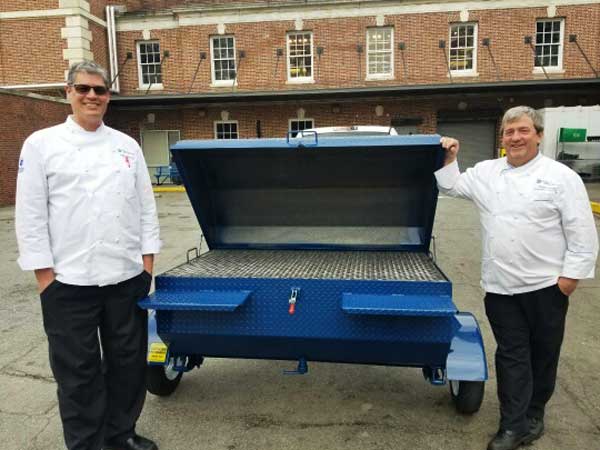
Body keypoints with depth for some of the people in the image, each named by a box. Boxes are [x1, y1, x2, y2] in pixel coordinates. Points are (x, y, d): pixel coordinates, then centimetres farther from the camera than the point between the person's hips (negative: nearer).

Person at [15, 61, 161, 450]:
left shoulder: (127, 145, 8)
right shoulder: (41, 144, 0)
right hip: (68, 281, -3)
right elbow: (30, 214, -2)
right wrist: (45, 275, -6)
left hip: (126, 277, 3)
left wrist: (147, 262, 3)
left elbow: (146, 206, 8)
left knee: (128, 361, 14)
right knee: (78, 370, 9)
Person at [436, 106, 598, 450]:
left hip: (546, 285, -2)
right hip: (501, 286, 3)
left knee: (543, 354, 14)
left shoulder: (562, 176, -5)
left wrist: (572, 274, -9)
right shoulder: (486, 171, 7)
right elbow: (451, 186, 19)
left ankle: (534, 414, 35)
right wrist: (450, 159, 5)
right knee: (511, 355, 8)